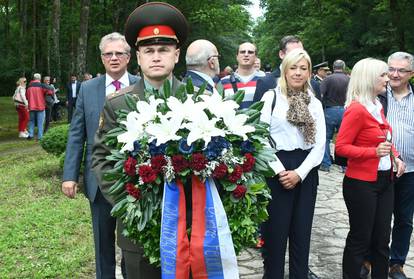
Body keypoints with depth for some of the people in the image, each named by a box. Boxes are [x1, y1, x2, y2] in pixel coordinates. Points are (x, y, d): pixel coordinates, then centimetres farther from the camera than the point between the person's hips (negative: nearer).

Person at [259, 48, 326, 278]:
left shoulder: (315, 103, 10)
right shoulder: (271, 97, 0)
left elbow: (320, 143, 4)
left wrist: (299, 173, -8)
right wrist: (279, 171, -13)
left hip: (306, 172, 4)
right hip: (277, 170, -3)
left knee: (302, 230, 11)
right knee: (276, 230, 2)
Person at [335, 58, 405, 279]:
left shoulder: (378, 106, 8)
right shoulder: (356, 109, -17)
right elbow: (341, 147, -18)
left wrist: (395, 157, 5)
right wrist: (374, 152, -25)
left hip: (385, 180, 8)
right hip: (362, 183, -8)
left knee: (382, 240, 16)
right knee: (360, 239, 5)